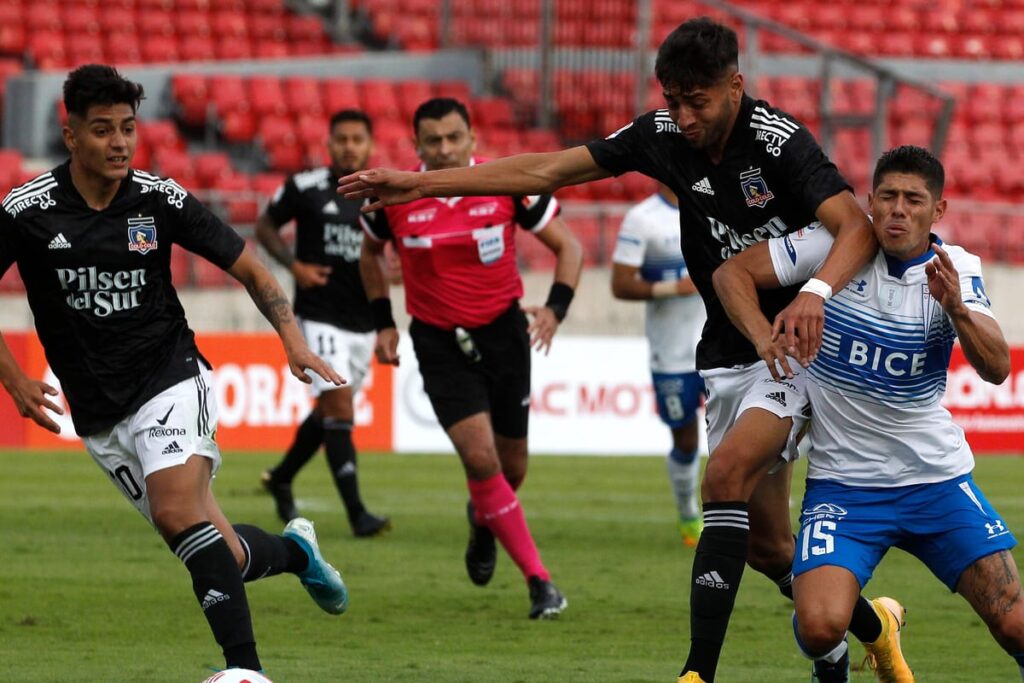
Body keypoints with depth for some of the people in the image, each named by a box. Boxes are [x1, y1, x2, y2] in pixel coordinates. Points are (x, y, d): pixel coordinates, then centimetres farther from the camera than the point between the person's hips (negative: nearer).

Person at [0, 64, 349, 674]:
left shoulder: (161, 200, -7)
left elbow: (250, 268, 2)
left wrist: (293, 339, -11)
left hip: (170, 377, -1)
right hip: (100, 412, 1)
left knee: (176, 513, -29)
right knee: (223, 555, -1)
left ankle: (245, 665, -29)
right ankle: (294, 551, 34)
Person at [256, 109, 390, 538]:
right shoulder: (305, 188, -6)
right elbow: (265, 226, 7)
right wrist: (294, 265, -9)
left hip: (362, 321, 4)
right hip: (318, 317, -4)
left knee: (328, 412, 17)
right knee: (339, 409, -15)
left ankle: (281, 479, 41)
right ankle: (357, 513, -15)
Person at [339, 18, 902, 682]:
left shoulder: (779, 142, -21)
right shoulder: (663, 135, -3)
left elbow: (858, 227, -33)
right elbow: (546, 170, 1)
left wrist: (816, 291, -53)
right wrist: (420, 183, -2)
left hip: (799, 345, -7)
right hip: (729, 357, 7)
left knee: (727, 474, -25)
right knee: (765, 543, 8)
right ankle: (869, 627, 33)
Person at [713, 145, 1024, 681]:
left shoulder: (957, 270, -3)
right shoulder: (835, 246, -8)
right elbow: (732, 273, -3)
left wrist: (956, 308, -33)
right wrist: (764, 336, -21)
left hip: (937, 477, 2)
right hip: (843, 483, -2)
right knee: (819, 628, -21)